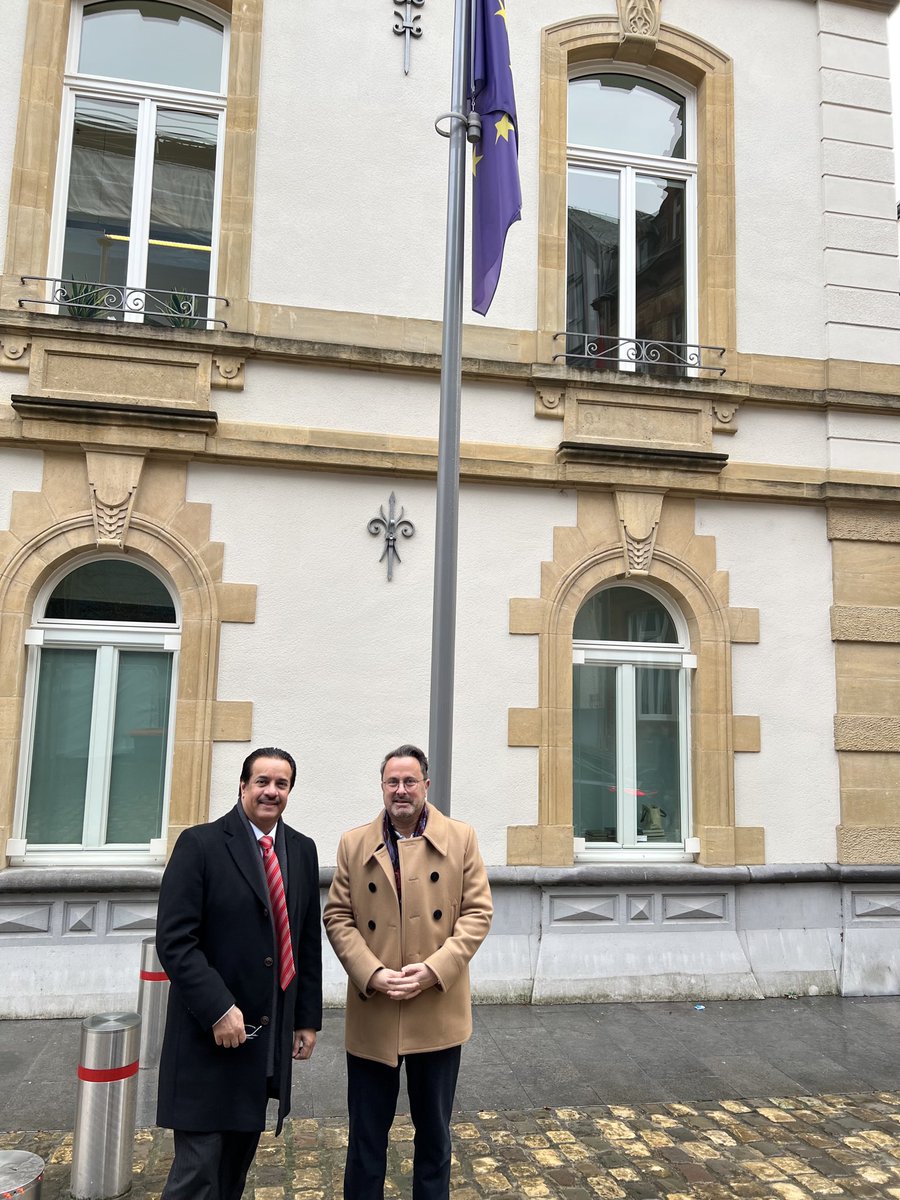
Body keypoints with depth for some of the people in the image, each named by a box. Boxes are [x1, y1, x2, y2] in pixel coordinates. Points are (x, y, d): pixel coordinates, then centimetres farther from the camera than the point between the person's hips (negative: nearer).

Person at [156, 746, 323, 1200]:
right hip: (209, 1032, -5)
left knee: (238, 1161, 16)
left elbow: (309, 940, 11)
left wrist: (308, 1017, 9)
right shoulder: (200, 844, -10)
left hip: (271, 1034, 5)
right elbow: (174, 940, -13)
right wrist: (217, 1009, -19)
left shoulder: (302, 850, 6)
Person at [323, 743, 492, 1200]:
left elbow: (478, 911, -3)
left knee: (434, 1131, 16)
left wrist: (434, 969, -14)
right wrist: (371, 973, -14)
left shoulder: (461, 838, -1)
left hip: (437, 1012, 0)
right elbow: (337, 917, 1)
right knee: (366, 1133, 12)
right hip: (372, 1013, 1)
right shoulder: (354, 844, 2)